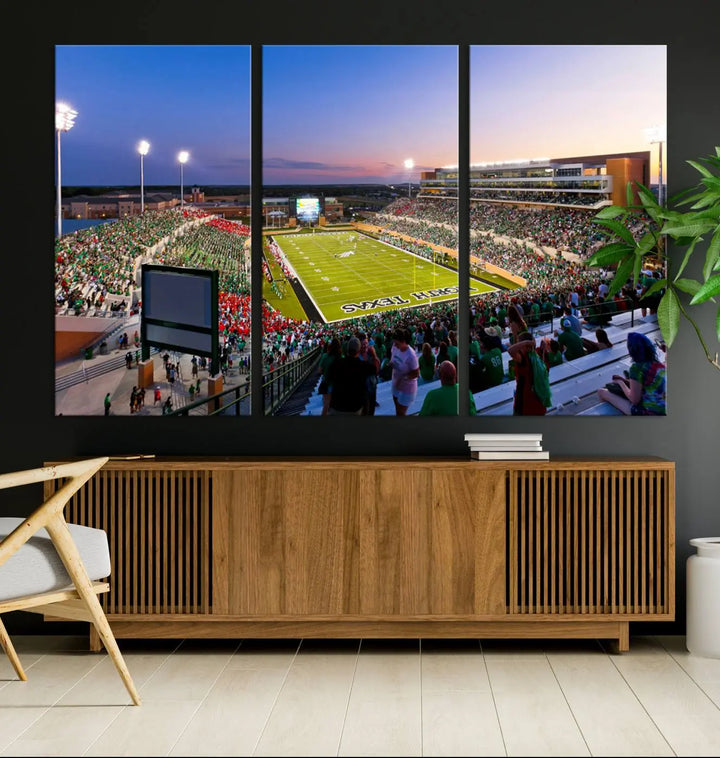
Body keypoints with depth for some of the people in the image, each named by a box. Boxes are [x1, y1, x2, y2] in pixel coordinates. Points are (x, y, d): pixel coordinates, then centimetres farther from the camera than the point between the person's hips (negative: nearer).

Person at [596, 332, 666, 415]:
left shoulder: (637, 368, -20)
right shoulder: (658, 363, 3)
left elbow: (634, 400, -16)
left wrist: (621, 382, 0)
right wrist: (625, 380, 15)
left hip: (649, 412, -8)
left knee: (601, 392, 1)